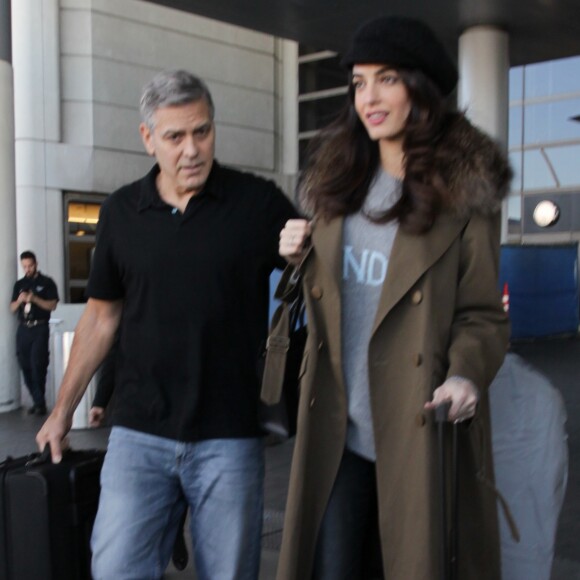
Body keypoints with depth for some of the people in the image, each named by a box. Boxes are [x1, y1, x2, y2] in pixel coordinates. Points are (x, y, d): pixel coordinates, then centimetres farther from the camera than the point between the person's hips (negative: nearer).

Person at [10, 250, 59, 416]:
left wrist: (34, 299, -17)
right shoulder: (19, 284, 15)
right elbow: (12, 308, 12)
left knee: (38, 365, -10)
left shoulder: (47, 282, 3)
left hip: (40, 329, -4)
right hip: (23, 329, 4)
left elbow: (52, 305, -4)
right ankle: (37, 401, 12)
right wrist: (19, 300, -9)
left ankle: (40, 403, -6)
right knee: (25, 366, 3)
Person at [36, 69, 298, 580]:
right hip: (139, 434, 2)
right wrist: (63, 410, 16)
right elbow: (101, 316, 14)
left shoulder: (259, 202, -3)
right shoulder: (121, 213, 6)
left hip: (228, 436, -2)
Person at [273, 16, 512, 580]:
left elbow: (482, 314, -4)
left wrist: (465, 376, -23)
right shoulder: (338, 179, 11)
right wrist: (301, 257, 0)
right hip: (337, 427, 4)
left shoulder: (464, 190, -4)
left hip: (418, 430, -4)